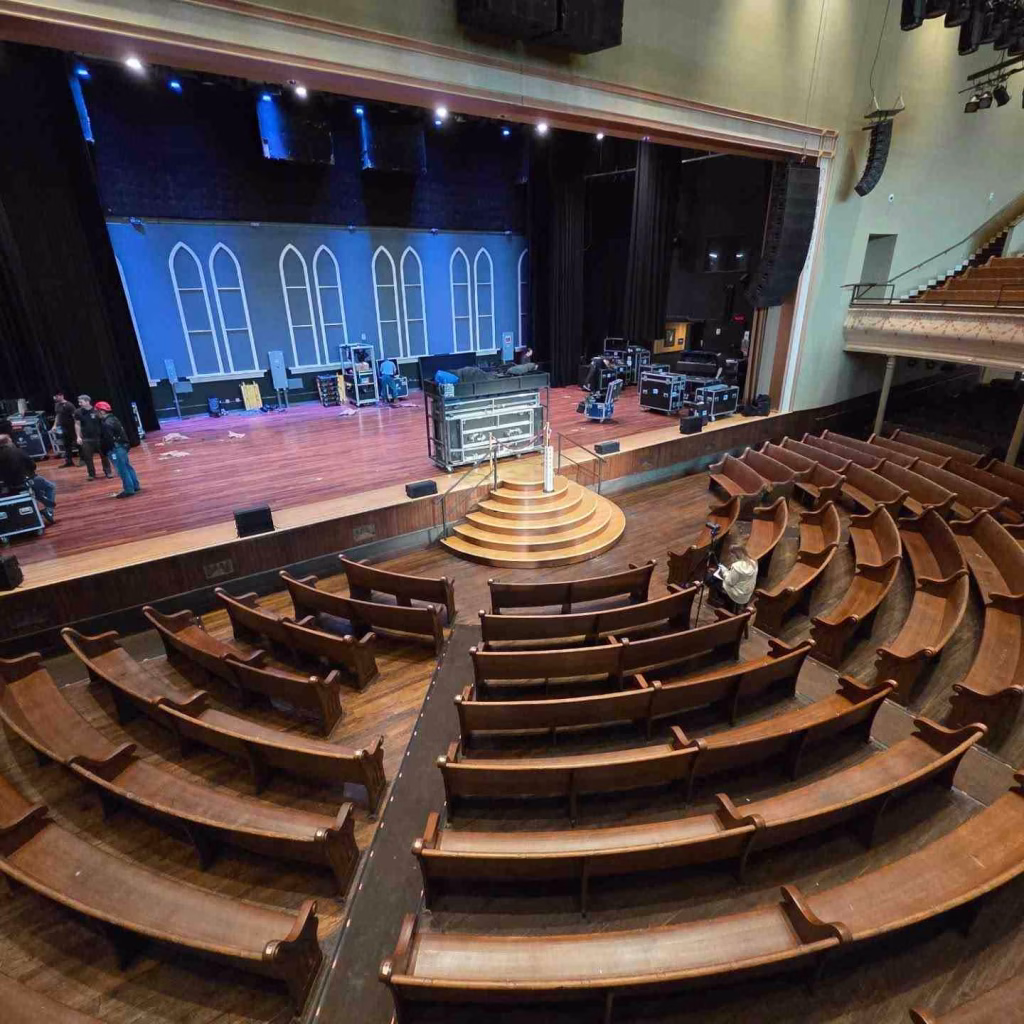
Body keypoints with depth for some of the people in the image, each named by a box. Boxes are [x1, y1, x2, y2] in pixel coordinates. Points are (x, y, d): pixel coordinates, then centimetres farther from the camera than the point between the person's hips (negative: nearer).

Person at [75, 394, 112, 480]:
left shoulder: (96, 411, -7)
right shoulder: (78, 412, 0)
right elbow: (77, 425, 6)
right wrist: (78, 437, 0)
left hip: (99, 437, -2)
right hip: (86, 439, 2)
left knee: (104, 455, 4)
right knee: (87, 457, 4)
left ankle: (108, 472, 16)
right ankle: (91, 474, 15)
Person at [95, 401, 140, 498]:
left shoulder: (106, 424, -19)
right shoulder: (113, 418, 11)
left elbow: (107, 440, -21)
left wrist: (105, 452, -11)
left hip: (115, 449, -10)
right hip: (122, 446, 10)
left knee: (122, 470, -6)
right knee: (127, 466, 16)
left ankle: (129, 490, -2)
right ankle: (135, 486, 22)